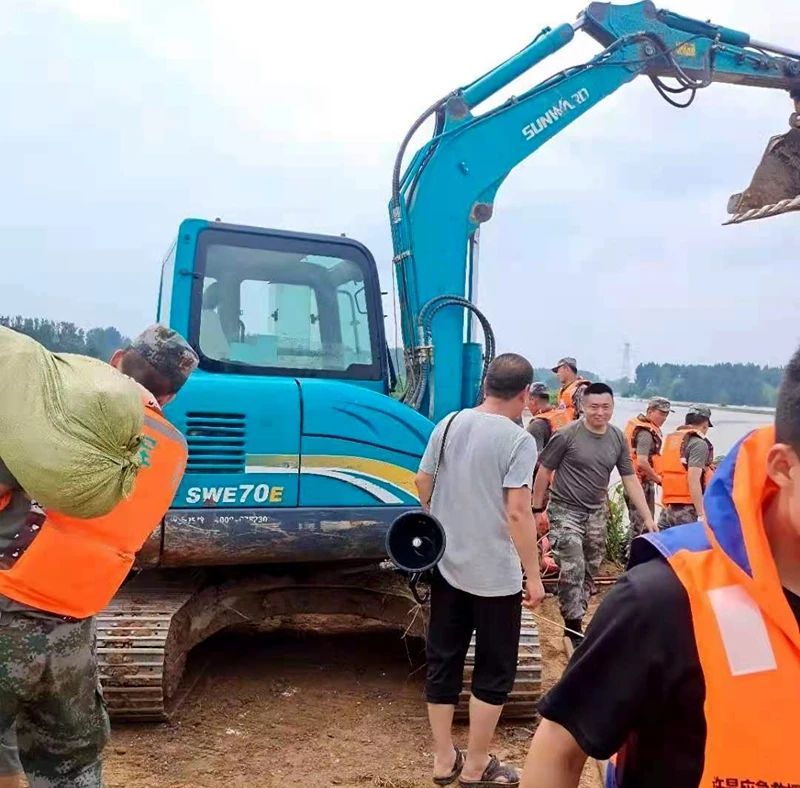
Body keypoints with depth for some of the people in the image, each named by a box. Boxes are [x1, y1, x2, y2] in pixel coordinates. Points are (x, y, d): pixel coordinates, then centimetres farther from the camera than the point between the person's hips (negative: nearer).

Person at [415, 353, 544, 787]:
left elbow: (422, 484, 9)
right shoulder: (518, 440, -15)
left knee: (442, 662, 15)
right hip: (496, 575, -5)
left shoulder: (449, 423, 2)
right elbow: (517, 513, -20)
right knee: (494, 672, 11)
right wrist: (533, 575, -12)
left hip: (446, 566, 6)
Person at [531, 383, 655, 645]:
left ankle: (575, 620, 28)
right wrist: (538, 509, -6)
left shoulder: (618, 438, 0)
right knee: (572, 570, -10)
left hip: (596, 512, 6)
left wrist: (647, 517, 0)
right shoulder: (567, 434, -15)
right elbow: (544, 471, -7)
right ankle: (573, 626, 4)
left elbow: (630, 479, 4)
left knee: (590, 570, 13)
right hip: (566, 510, -5)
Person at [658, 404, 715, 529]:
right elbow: (693, 479, -18)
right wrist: (701, 514, -18)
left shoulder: (671, 439, 14)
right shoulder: (699, 443, -9)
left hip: (668, 509, 8)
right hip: (688, 510, -8)